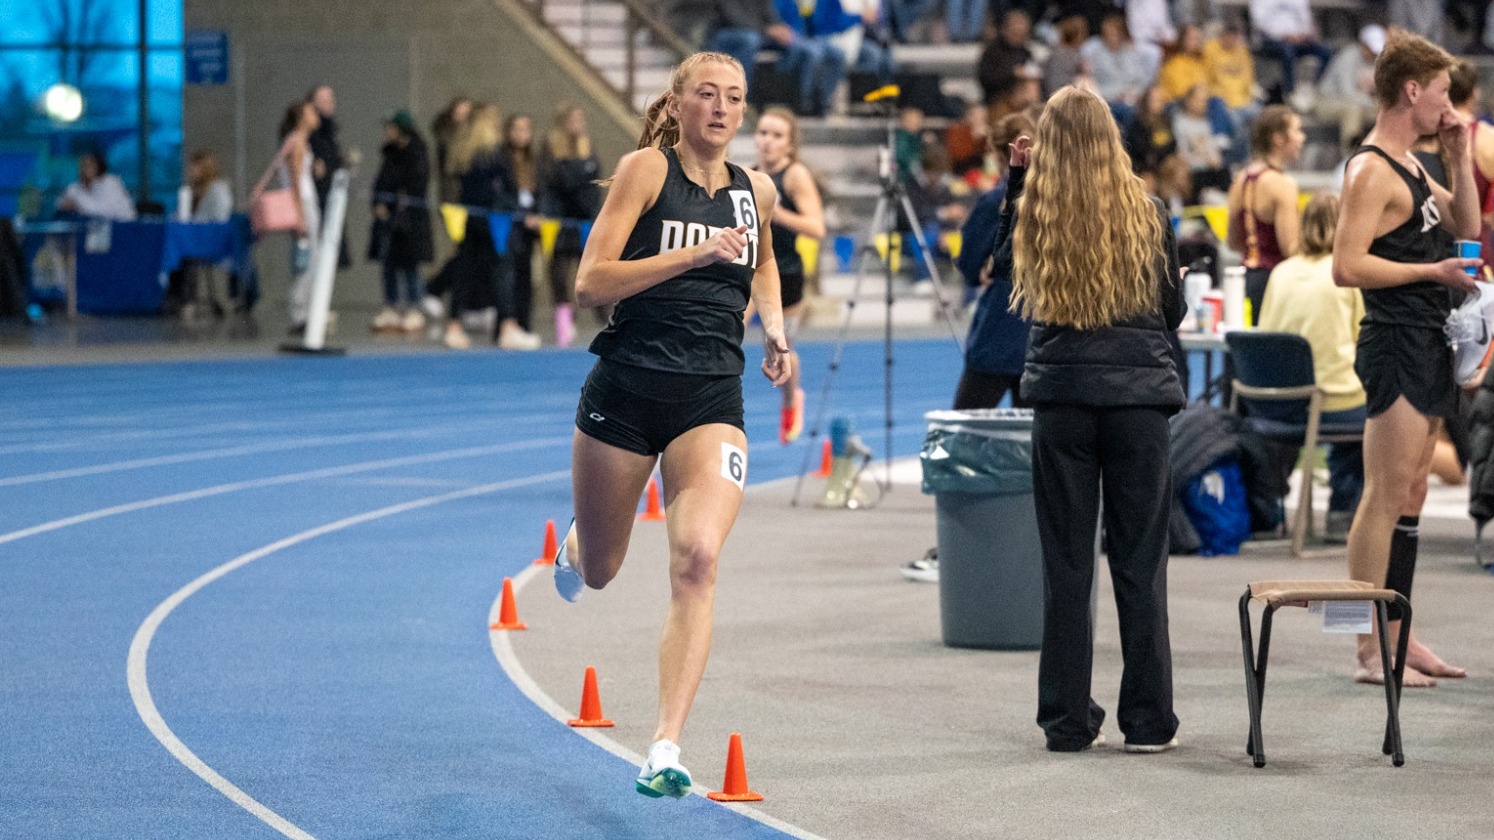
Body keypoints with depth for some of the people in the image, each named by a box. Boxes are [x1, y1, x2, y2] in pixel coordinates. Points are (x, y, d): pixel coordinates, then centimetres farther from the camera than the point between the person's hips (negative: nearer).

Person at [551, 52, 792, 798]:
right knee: (598, 572, 15)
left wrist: (775, 331, 13)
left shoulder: (756, 191, 8)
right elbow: (590, 284, -13)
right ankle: (576, 545, 55)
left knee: (697, 560, -21)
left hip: (711, 399, 2)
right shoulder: (646, 169, -5)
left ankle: (666, 749, -23)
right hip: (625, 391, -2)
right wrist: (693, 253, -21)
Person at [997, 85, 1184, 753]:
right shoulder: (1146, 213, -3)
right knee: (1140, 562, 5)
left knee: (1064, 564, 6)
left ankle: (1067, 719, 7)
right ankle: (1148, 721, 7)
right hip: (1138, 395, 0)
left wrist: (1017, 180, 16)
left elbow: (1004, 259, 18)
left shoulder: (1035, 213, -4)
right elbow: (1173, 310, 6)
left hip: (1061, 393, 0)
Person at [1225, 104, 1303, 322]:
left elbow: (1233, 242, 18)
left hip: (1248, 276, 8)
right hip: (1275, 279, -8)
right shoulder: (1282, 184, -13)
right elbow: (1291, 249, -17)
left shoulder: (1242, 178, 11)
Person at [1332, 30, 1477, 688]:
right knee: (1385, 497, -10)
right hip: (1395, 343, -10)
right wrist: (1431, 272, -18)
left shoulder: (1409, 166, 18)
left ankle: (1400, 638, 17)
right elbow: (1346, 266, -20)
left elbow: (1466, 228, 24)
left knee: (1410, 495, 12)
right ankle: (1371, 650, -10)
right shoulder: (1371, 171, -13)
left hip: (1427, 347, 10)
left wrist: (1459, 158, 13)